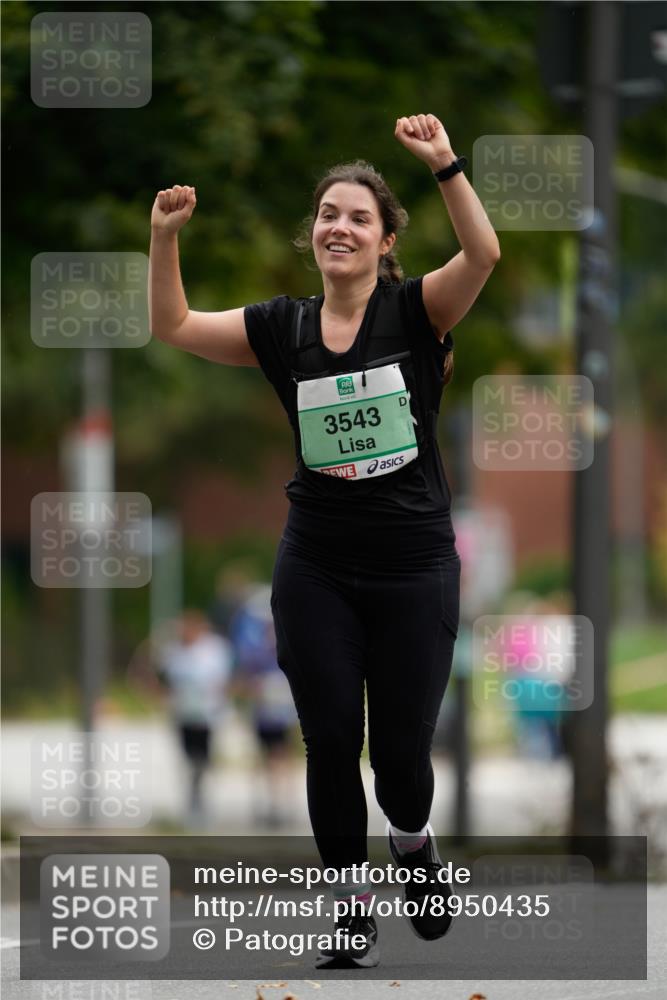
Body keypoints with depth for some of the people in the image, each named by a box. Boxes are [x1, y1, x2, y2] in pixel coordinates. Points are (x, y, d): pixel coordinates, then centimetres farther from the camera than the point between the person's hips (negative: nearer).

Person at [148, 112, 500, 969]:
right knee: (330, 741, 3)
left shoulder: (414, 312, -6)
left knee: (401, 750, 4)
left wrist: (444, 164, -35)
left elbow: (483, 254, -23)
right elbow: (173, 326, 3)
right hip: (317, 569, 2)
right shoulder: (282, 327, 3)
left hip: (415, 567, -2)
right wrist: (164, 238, -12)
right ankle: (351, 904, 19)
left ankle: (412, 839, 38)